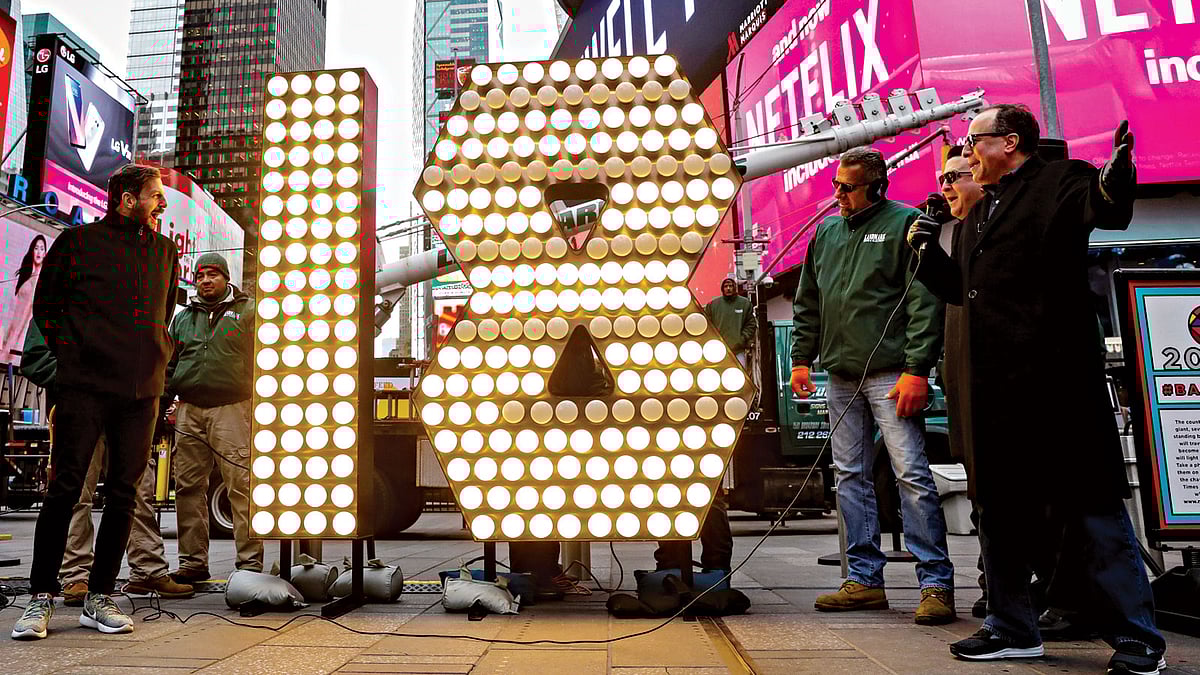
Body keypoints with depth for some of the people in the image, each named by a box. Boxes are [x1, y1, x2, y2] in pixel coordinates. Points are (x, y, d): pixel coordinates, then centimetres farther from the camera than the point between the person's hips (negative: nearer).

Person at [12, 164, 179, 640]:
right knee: (65, 488, -2)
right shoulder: (78, 242, 4)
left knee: (123, 494, 4)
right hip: (85, 387, -3)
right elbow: (45, 305, 10)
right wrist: (70, 355, 4)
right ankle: (41, 598, 9)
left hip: (142, 392, 4)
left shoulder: (165, 251, 15)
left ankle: (99, 598, 13)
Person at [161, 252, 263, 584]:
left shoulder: (247, 312, 8)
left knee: (241, 486, -9)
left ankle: (250, 562, -5)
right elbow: (169, 363, 25)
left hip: (231, 410, -5)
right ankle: (193, 562, 16)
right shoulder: (183, 318, 21)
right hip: (188, 411, 5)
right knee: (188, 487, 6)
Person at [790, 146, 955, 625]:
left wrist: (917, 370, -16)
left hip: (890, 373, -6)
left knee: (911, 472, -7)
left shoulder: (905, 223, -2)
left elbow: (925, 301, -9)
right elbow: (808, 302, 22)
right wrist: (801, 357, 15)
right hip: (840, 375, 7)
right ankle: (865, 580, 17)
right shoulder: (826, 231, 17)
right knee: (850, 476, 8)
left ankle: (936, 584, 2)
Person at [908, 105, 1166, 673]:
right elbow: (957, 286, 27)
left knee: (1087, 504, -3)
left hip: (1050, 380, -8)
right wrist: (926, 251, 10)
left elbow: (1103, 209, -21)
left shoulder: (1059, 181, 0)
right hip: (991, 386, 8)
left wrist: (1114, 181, -43)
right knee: (1000, 508, 13)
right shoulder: (978, 213, 23)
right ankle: (1012, 628, 26)